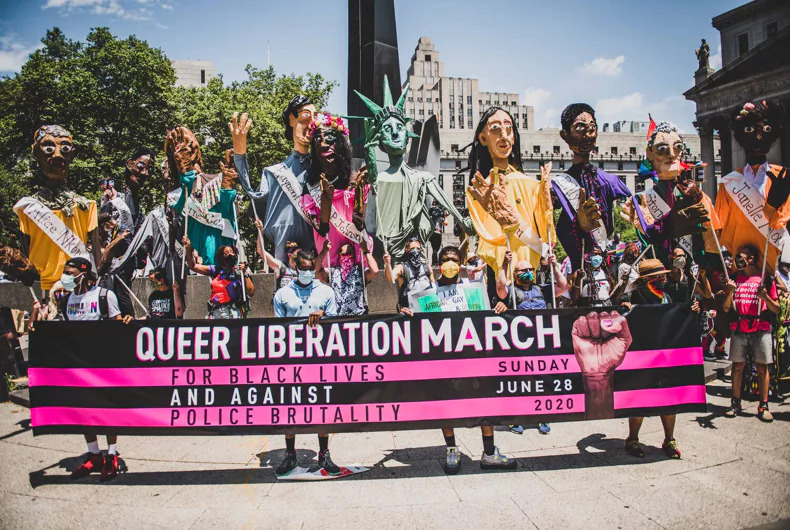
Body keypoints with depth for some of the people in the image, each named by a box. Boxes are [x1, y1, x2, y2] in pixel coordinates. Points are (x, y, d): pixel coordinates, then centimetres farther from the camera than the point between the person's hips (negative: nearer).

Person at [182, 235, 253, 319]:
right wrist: (188, 250, 3)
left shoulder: (240, 272, 6)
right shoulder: (216, 270, 15)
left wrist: (245, 274, -8)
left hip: (233, 311, -3)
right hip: (215, 311, 3)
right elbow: (193, 266, 15)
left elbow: (251, 293, -4)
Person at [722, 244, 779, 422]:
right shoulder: (735, 278, 12)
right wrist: (730, 292, -7)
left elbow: (776, 309, 4)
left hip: (761, 330, -2)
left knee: (762, 367, -1)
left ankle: (763, 406, 5)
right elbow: (726, 308, 10)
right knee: (737, 366, 1)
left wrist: (765, 297, -14)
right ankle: (736, 403, 7)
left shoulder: (766, 279, 5)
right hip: (739, 329, 2)